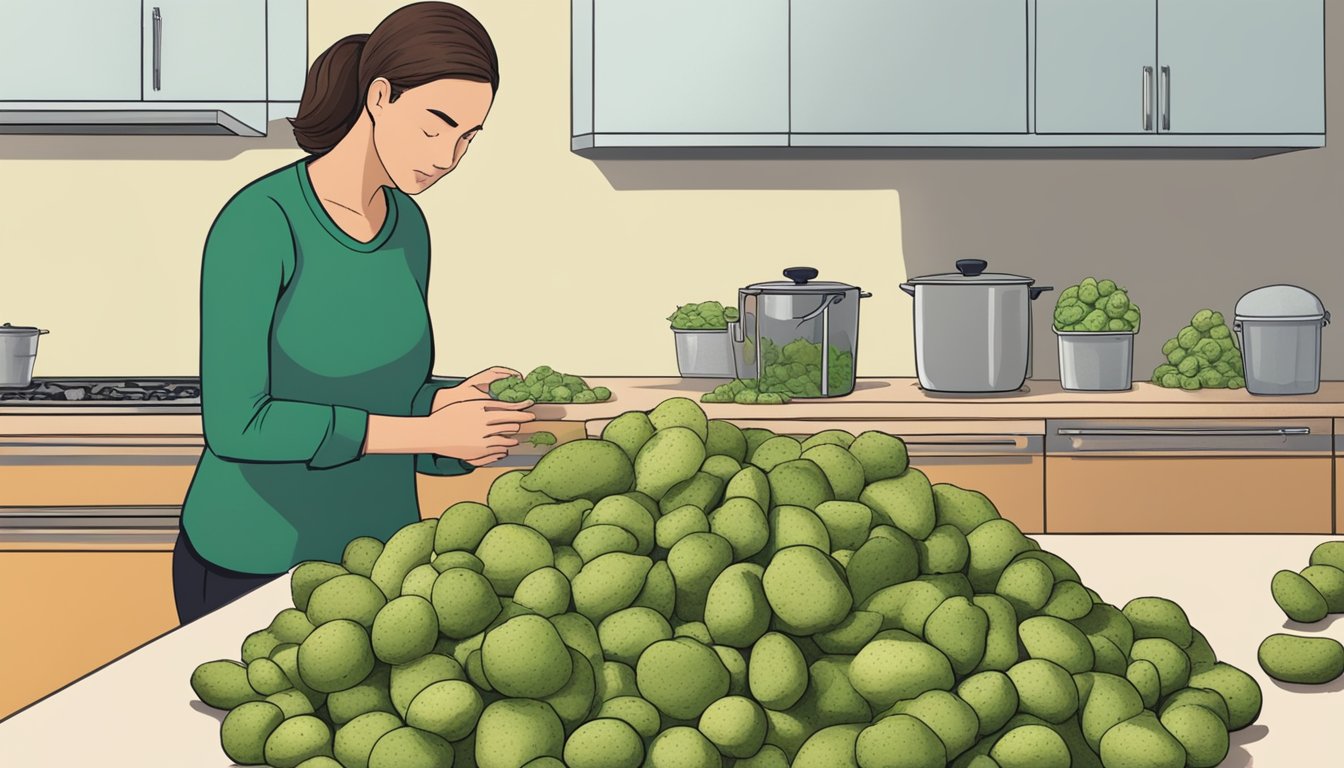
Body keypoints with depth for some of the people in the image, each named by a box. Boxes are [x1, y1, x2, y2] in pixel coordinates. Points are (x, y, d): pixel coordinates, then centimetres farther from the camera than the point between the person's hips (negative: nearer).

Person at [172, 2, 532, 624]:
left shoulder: (407, 227, 4)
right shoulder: (258, 224, -17)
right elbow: (236, 424, -22)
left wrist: (448, 402, -9)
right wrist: (431, 432, -22)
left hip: (379, 545, 6)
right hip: (252, 566, -6)